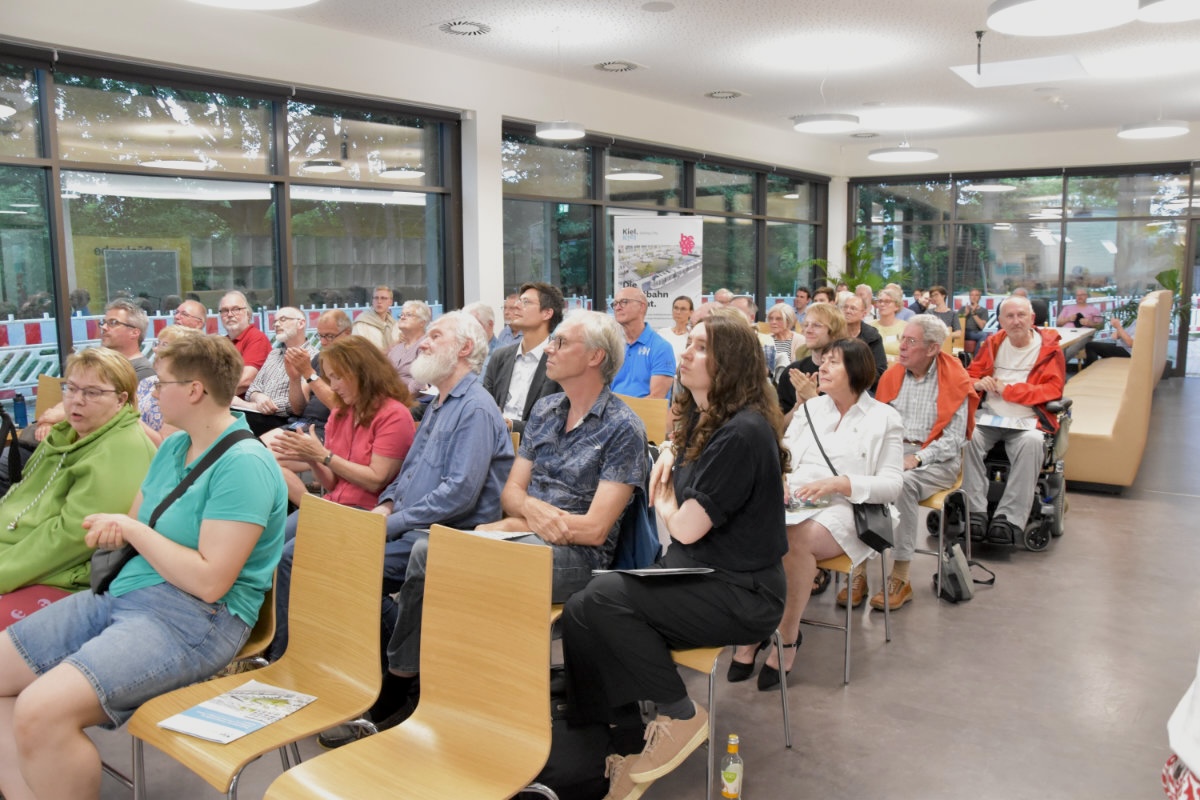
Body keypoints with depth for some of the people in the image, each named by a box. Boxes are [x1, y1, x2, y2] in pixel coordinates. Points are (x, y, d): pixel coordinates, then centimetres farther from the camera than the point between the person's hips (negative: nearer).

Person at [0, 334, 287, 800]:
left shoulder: (244, 465, -17)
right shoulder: (173, 447, 13)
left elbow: (210, 581, -22)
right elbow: (135, 527, 18)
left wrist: (132, 530, -13)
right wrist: (113, 530, -5)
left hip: (195, 620, -10)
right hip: (122, 595, 10)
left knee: (42, 711, -26)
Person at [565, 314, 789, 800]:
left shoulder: (743, 433, -19)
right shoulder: (702, 420, 10)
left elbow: (686, 527, -19)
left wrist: (666, 503, 1)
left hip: (741, 595, -8)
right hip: (695, 576, 8)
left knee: (601, 601, -24)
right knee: (580, 612, -13)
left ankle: (679, 716, -8)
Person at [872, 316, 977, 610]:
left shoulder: (953, 381, -2)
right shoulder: (892, 375, 13)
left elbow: (954, 438, -7)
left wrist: (917, 458, -20)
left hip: (936, 458, -4)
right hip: (893, 451, 4)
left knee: (903, 484, -36)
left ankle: (900, 578, -24)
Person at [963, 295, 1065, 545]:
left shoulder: (1049, 348, 5)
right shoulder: (993, 343, 14)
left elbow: (1053, 390, -4)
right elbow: (970, 374, 22)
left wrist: (1007, 389, -9)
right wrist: (978, 383, -4)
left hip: (1026, 421, -2)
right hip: (988, 417, 3)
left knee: (1032, 443, -35)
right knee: (967, 436, -29)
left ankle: (1009, 519, -35)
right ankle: (976, 513, -30)